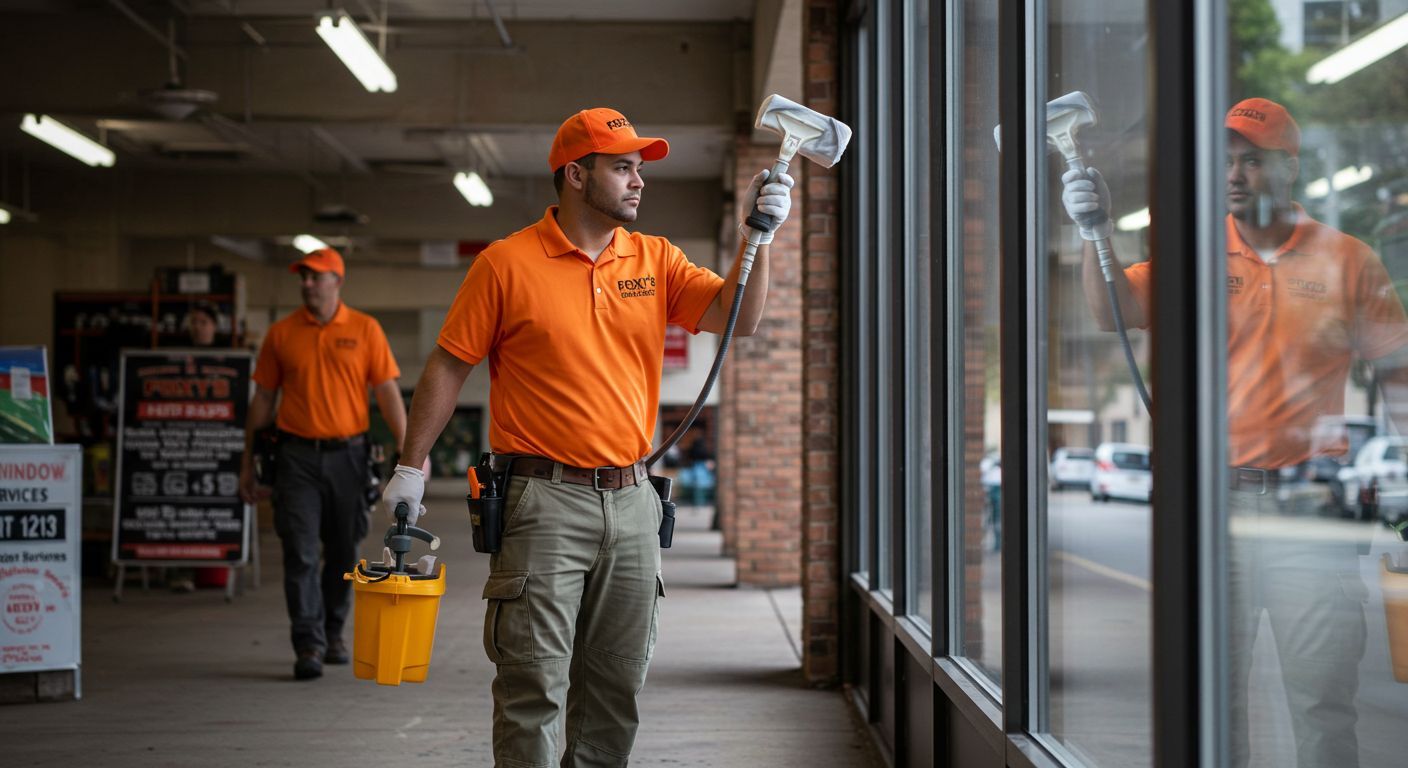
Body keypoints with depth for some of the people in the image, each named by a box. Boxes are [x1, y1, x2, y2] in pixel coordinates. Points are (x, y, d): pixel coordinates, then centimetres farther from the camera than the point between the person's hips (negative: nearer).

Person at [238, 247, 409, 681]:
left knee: (343, 552, 9)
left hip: (347, 454, 0)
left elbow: (387, 393, 0)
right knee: (300, 553, -7)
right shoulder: (281, 334, 5)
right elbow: (262, 400, 9)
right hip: (297, 456, 0)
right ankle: (308, 646, -6)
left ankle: (333, 633, 26)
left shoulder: (365, 330, 3)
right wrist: (248, 462, 8)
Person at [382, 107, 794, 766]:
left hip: (630, 500, 5)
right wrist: (411, 466, 0)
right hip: (543, 500, -5)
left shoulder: (655, 260, 9)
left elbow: (736, 317, 0)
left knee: (616, 687, 11)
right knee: (535, 684, -4)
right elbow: (449, 365, 0)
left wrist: (760, 234, -12)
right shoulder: (508, 263, -3)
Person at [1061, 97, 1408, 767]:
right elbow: (1115, 311, -8)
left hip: (1309, 508, -1)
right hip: (1213, 503, 1)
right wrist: (1095, 234, -24)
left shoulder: (1346, 259, 5)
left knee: (1323, 699, 1)